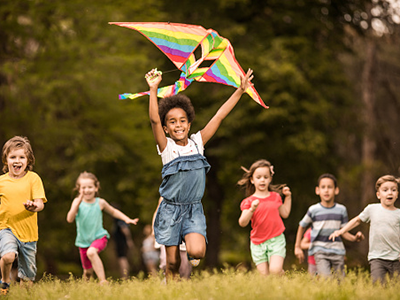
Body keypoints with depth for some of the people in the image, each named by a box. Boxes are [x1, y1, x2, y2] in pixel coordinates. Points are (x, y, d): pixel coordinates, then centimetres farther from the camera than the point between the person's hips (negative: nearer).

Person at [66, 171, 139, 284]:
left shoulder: (100, 203, -3)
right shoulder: (77, 202, -4)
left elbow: (113, 212, 17)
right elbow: (70, 219, -17)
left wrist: (127, 219, 5)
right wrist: (78, 203, -26)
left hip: (99, 237, -2)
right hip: (83, 240, 2)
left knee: (91, 252, -35)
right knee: (88, 271, 9)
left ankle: (103, 281, -36)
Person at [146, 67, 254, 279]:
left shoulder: (197, 142, 3)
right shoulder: (166, 147, -4)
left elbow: (219, 116, 2)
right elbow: (154, 119, -18)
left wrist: (240, 91, 1)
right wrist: (153, 90, -27)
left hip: (193, 209, 1)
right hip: (170, 209, -1)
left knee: (197, 251, -22)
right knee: (173, 262, 1)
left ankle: (191, 242, 11)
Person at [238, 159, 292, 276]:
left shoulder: (275, 197, 9)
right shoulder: (249, 202, -1)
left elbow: (285, 214, 23)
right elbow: (242, 223, -13)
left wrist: (288, 197, 18)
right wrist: (252, 210, -29)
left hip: (276, 240, 0)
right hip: (258, 243, 0)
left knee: (275, 270, -20)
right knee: (264, 275, -2)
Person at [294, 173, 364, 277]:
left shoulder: (341, 210, 4)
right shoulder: (313, 210, -3)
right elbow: (302, 227, 11)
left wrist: (354, 238, -10)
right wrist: (297, 247, 9)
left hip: (337, 250, 3)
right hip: (320, 250, -3)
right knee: (325, 279, -22)